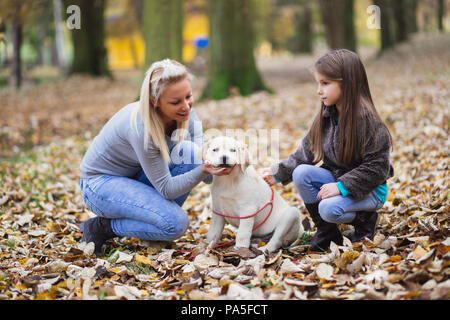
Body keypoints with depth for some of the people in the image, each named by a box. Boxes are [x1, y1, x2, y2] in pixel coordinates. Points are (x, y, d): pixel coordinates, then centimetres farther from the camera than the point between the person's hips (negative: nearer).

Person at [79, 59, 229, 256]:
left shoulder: (186, 114, -13)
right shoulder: (141, 127, -34)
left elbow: (202, 160, -15)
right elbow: (166, 188, -28)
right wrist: (203, 170, -43)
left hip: (136, 177, 7)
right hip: (100, 183, -7)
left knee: (188, 151, -18)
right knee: (176, 224, -24)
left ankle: (158, 218, -2)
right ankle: (100, 227, -5)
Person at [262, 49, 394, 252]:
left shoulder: (368, 120, -22)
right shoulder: (326, 116, -1)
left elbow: (376, 168, -22)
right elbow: (307, 151, 7)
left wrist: (342, 187, -27)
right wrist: (279, 173, -1)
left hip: (370, 189, -7)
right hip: (337, 179, 7)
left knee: (329, 208, -31)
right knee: (301, 173, -17)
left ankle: (365, 219, 3)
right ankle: (326, 232, -3)